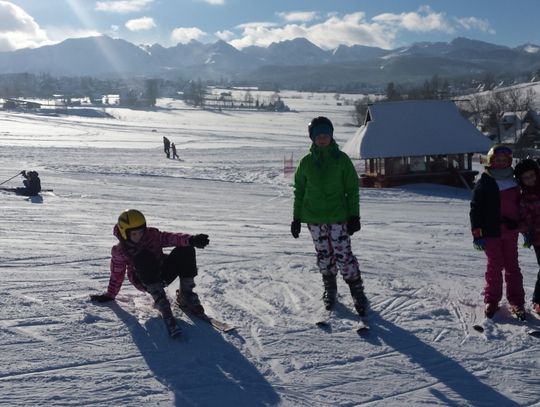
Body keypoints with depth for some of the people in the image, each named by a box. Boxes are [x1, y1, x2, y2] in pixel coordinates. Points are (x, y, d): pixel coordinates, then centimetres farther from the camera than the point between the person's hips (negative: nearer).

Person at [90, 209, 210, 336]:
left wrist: (190, 240, -40)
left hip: (163, 273, 3)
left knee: (185, 249, -21)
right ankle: (162, 304, -40)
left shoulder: (152, 235, -7)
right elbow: (117, 274, 4)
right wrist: (110, 295, 9)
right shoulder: (119, 251, -9)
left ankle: (185, 297, -11)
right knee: (143, 257, -37)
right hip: (145, 282, -3)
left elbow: (171, 238, -22)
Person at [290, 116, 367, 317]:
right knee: (324, 255, 10)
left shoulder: (341, 159, -2)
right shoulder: (306, 162, 3)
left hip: (338, 216, -2)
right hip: (314, 218, 2)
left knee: (343, 255, -6)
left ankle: (358, 293, 6)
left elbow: (352, 188, 1)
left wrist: (354, 215, -4)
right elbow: (299, 190, 10)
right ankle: (330, 290, 27)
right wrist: (296, 218, 9)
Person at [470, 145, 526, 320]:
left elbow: (519, 207, 18)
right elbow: (475, 209, -7)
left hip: (510, 231, 4)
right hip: (492, 232, -4)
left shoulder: (514, 183, 11)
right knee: (494, 267, 2)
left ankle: (516, 301, 15)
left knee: (512, 266, 8)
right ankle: (491, 301, 13)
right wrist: (477, 234, -12)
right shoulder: (484, 184, -5)